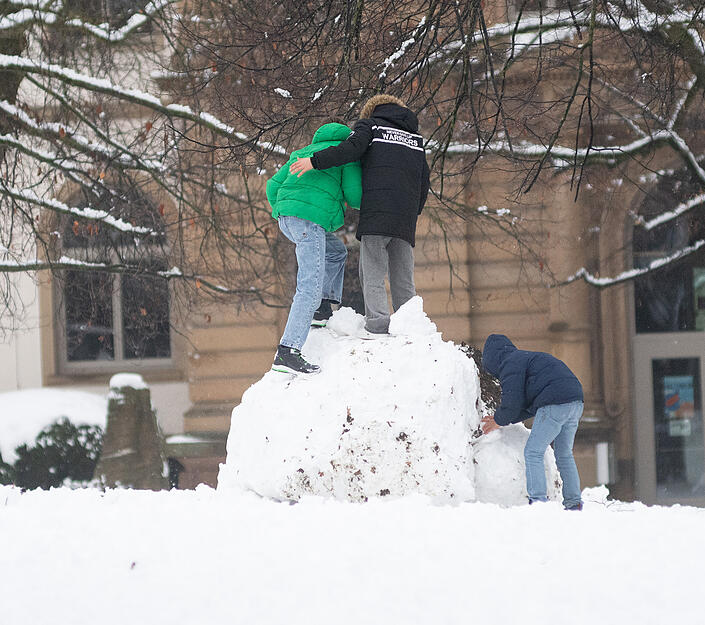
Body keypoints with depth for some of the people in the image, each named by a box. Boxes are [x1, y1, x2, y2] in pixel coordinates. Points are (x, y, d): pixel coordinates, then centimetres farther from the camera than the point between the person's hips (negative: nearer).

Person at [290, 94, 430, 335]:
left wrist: (315, 161, -10)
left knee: (373, 278, -8)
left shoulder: (370, 124, 13)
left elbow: (352, 148, -9)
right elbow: (424, 182, 23)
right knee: (403, 282, 6)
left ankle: (377, 327, -23)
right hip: (405, 220, 5)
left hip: (376, 213, -5)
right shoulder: (415, 138, 27)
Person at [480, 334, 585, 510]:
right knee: (564, 454, 18)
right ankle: (573, 501, 16)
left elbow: (513, 401, -7)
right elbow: (531, 407, 31)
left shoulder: (510, 364, 1)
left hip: (555, 404, -9)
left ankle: (538, 500, -14)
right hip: (576, 402, 9)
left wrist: (499, 420, 11)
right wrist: (502, 417, 28)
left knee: (533, 452, -5)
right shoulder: (526, 357, 31)